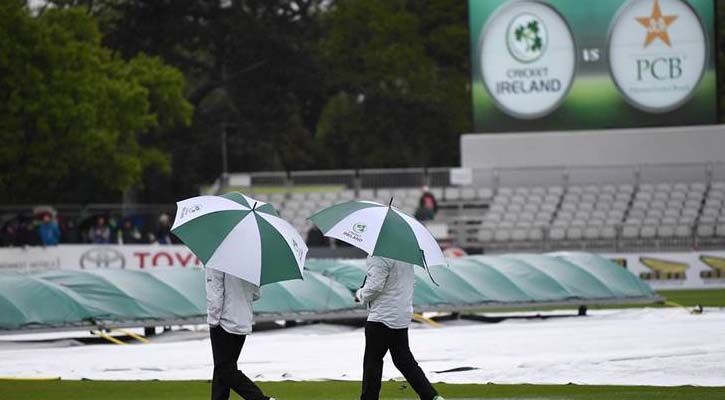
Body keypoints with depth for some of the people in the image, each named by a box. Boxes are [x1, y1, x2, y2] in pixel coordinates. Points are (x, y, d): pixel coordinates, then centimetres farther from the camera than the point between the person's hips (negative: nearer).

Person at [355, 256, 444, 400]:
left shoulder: (378, 258, -20)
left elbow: (375, 286, -24)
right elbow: (412, 283, 17)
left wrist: (361, 294, -4)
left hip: (382, 317, -9)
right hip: (403, 317, 9)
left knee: (372, 361, 3)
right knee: (404, 360, 13)